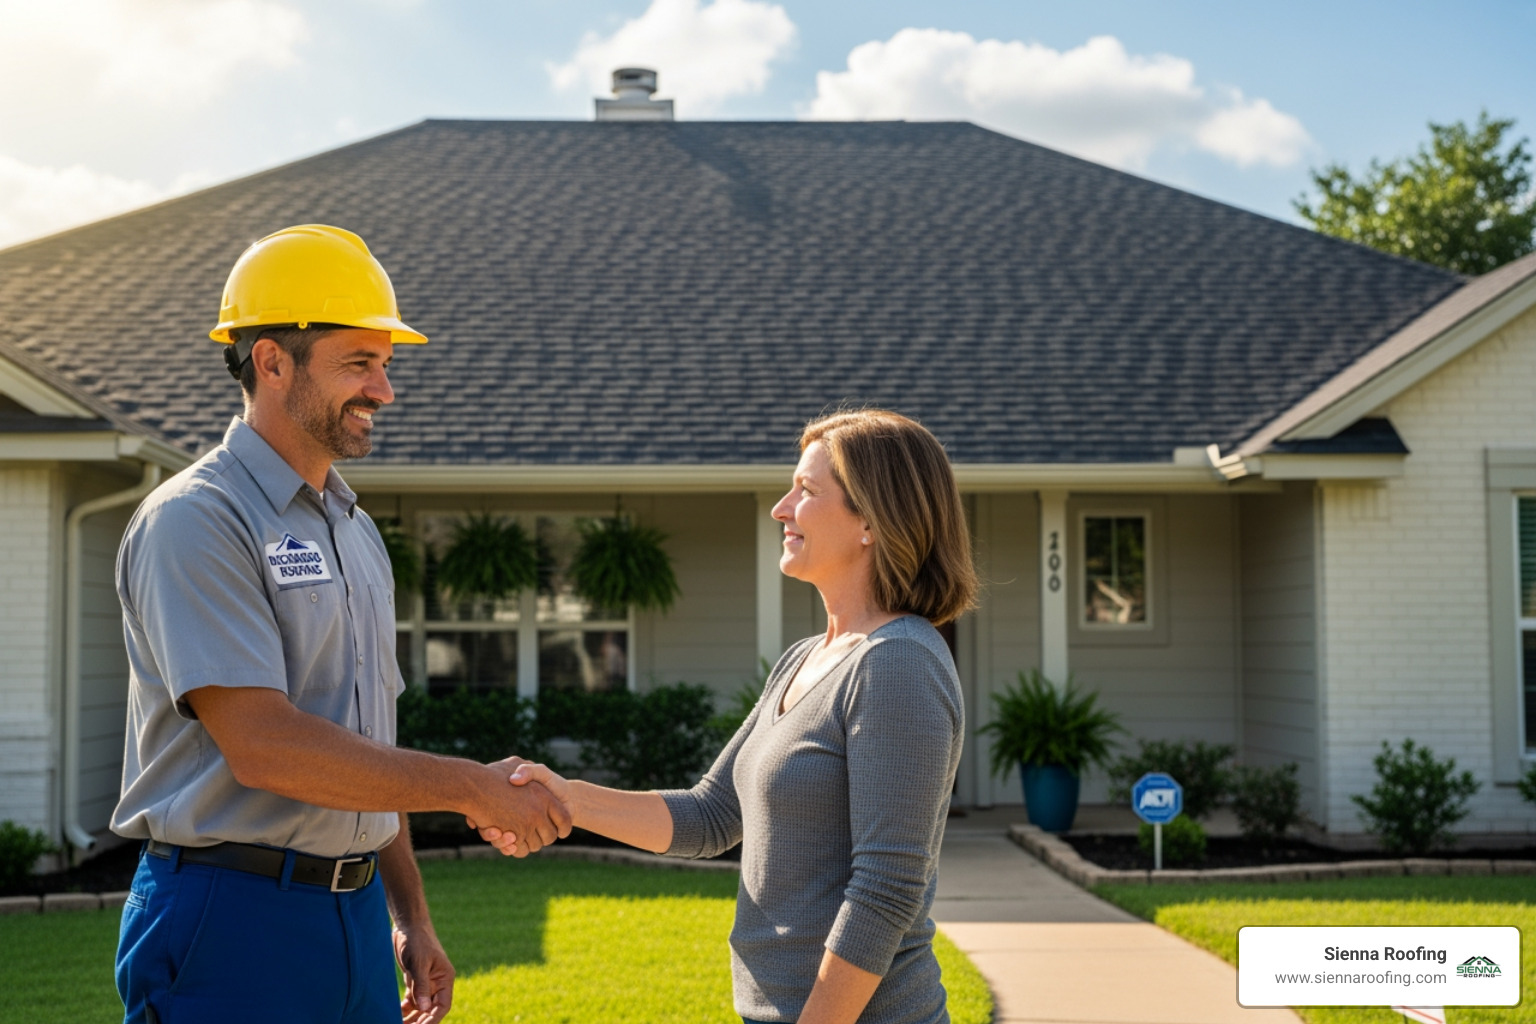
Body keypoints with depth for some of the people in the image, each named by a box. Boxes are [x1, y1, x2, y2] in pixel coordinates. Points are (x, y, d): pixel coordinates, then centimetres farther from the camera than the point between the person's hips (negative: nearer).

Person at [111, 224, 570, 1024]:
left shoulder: (356, 533, 15)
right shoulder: (193, 521, -12)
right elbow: (262, 745, -21)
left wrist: (410, 919, 17)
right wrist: (473, 788, -17)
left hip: (356, 917, 7)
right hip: (230, 923, -7)